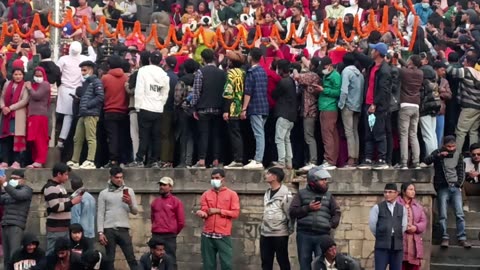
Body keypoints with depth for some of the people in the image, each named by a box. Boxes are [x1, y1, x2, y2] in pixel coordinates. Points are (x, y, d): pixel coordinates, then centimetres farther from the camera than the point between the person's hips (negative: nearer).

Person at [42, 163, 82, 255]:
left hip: (64, 227, 10)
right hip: (56, 228, -10)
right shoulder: (51, 188, -13)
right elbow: (55, 207, -20)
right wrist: (72, 202, -15)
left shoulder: (60, 186, 19)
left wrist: (74, 199, 12)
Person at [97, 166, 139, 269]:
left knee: (131, 258, -3)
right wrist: (100, 232, -6)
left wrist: (130, 203, -14)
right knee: (109, 259, 4)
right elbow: (100, 214, 2)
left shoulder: (129, 191, 8)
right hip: (109, 230, 0)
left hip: (124, 229, 1)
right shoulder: (104, 193, 5)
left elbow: (135, 211, 7)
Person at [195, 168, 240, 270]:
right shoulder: (206, 194, 11)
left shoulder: (232, 194, 3)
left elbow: (235, 213, -4)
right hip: (207, 235, 3)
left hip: (224, 235, -3)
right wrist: (202, 213, -23)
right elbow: (204, 212, 1)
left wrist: (218, 211, -9)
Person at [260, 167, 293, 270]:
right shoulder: (268, 193, 12)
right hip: (265, 233, 8)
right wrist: (263, 226, 15)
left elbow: (289, 213, -14)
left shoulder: (285, 193, -13)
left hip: (280, 234, -8)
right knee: (266, 261, 11)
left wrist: (290, 230, -13)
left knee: (282, 261, 1)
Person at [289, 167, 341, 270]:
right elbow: (292, 212, 1)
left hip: (322, 236, 1)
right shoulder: (302, 194, 8)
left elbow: (337, 212, 14)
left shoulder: (328, 196, 14)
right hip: (304, 235, -1)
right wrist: (308, 208, -10)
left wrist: (331, 224, -3)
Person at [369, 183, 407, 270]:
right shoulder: (377, 208, 2)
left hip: (397, 245, 3)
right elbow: (372, 225, 1)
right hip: (382, 245, -3)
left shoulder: (402, 209, 11)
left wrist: (396, 236, 10)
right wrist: (380, 236, 9)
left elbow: (404, 226, 12)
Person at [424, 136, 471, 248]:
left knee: (460, 214, -6)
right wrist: (438, 155, -22)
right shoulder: (438, 152, 4)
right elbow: (426, 161, -9)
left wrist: (459, 184, 2)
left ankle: (462, 238, -3)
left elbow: (461, 171, 14)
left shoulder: (458, 155, 10)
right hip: (443, 187, -2)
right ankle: (444, 238, 0)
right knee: (442, 215, -5)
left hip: (455, 187, 2)